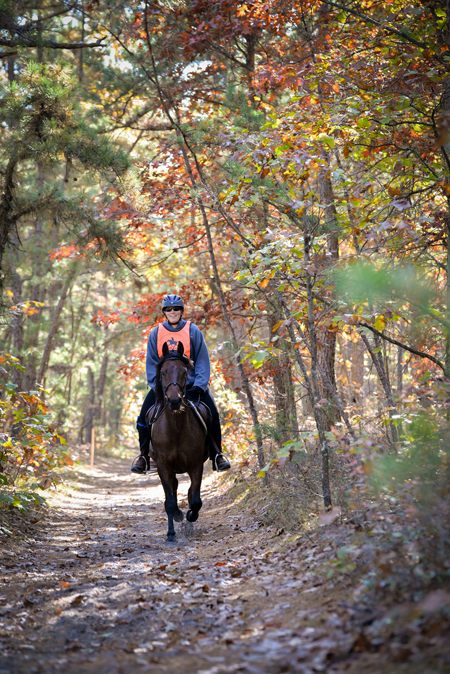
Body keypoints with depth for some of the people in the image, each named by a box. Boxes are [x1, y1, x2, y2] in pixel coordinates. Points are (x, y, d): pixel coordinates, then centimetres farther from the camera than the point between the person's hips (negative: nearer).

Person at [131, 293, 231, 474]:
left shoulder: (193, 331, -3)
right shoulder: (156, 334, 1)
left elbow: (202, 361, -4)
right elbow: (151, 364, 3)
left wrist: (198, 387, -15)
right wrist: (157, 385, -11)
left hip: (190, 383, -1)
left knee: (212, 413, -16)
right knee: (144, 415, -14)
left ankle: (217, 455, -1)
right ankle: (144, 455, 3)